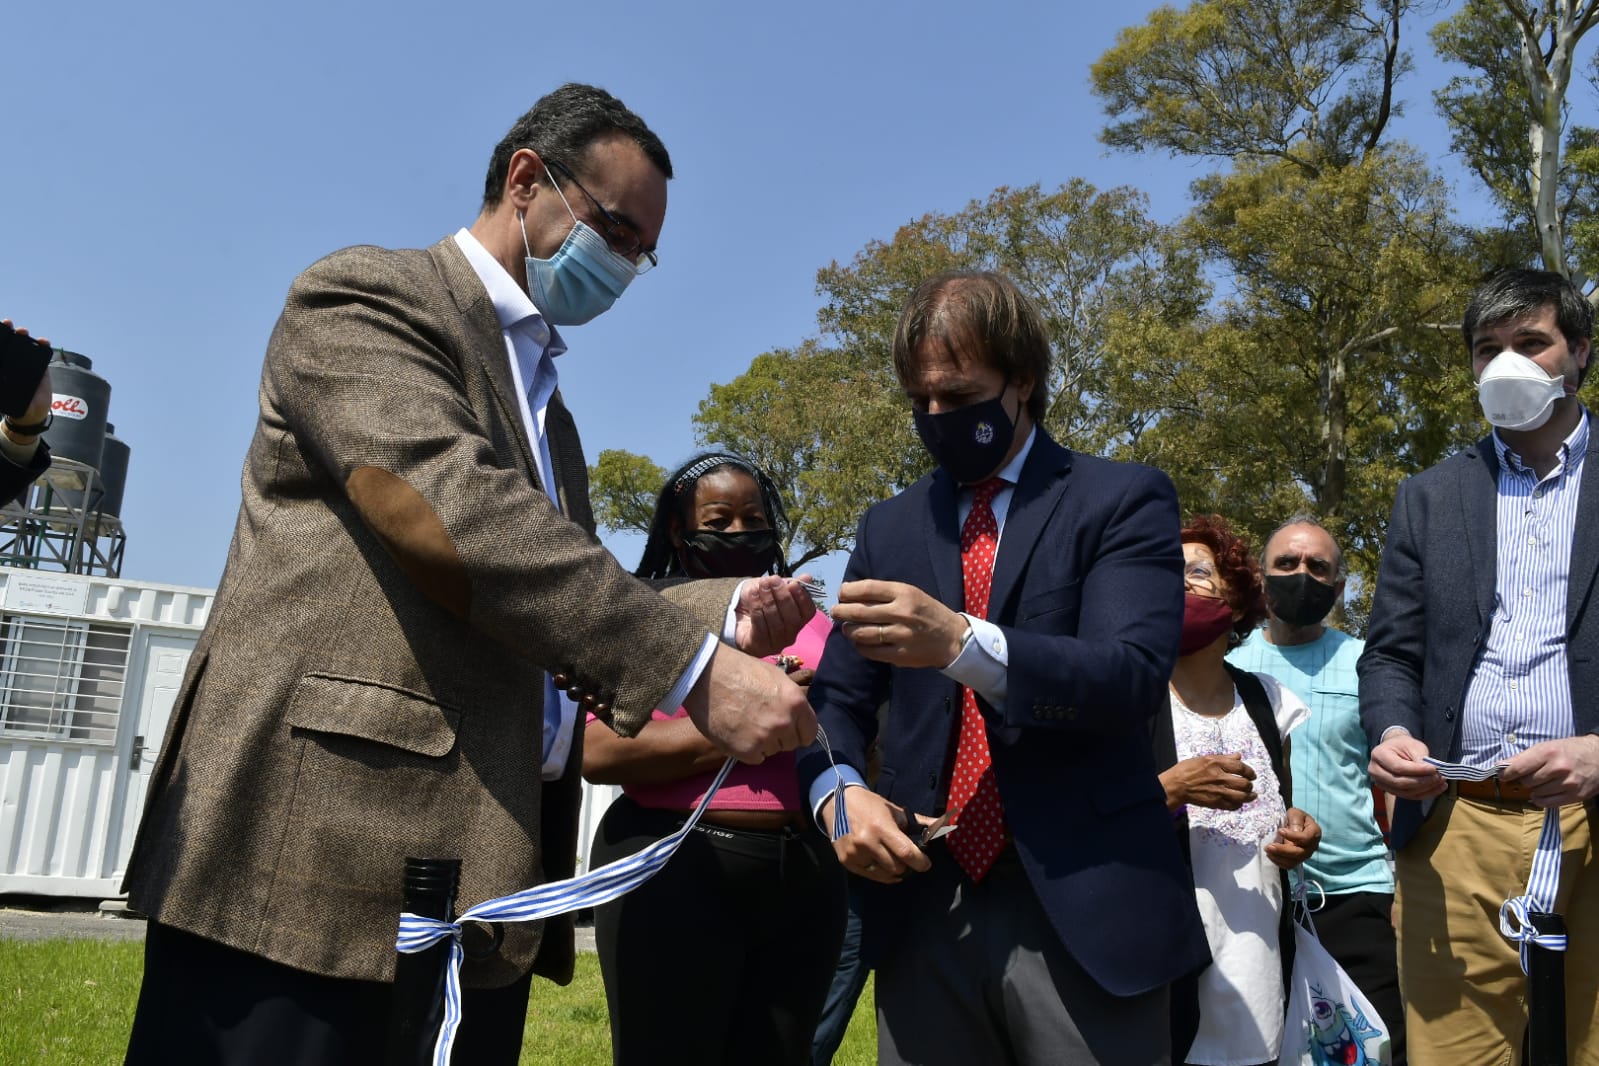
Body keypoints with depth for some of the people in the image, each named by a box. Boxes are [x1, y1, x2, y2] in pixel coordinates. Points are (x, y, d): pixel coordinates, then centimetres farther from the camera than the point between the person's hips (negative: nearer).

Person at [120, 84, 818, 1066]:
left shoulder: (543, 400, 24)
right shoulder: (366, 294, -1)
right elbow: (456, 513, -18)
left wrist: (725, 613, 3)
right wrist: (694, 668, -21)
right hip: (324, 851, -8)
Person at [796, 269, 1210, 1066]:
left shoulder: (1123, 500, -1)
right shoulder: (888, 528, 12)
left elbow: (1133, 676, -15)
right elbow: (839, 695, 10)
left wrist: (960, 640, -28)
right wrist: (838, 789, -11)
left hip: (1083, 909, -3)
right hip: (922, 909, 4)